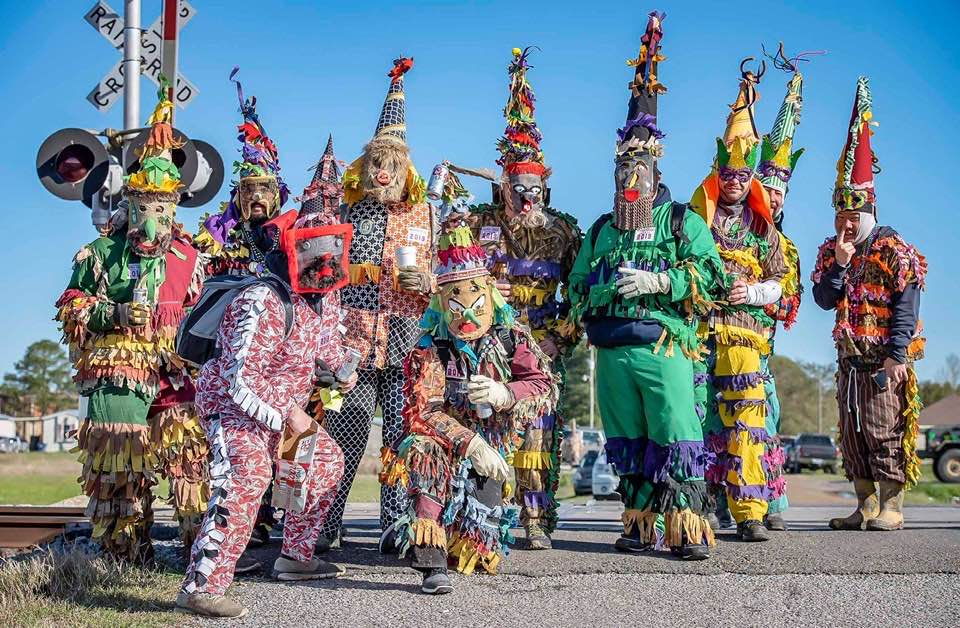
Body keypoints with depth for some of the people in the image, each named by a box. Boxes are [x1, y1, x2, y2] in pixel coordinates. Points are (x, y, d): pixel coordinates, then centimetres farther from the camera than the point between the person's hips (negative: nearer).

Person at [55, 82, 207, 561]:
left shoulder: (187, 257, 13)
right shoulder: (103, 251, 6)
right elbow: (71, 306, 7)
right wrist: (113, 314, -9)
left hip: (174, 374, 2)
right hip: (116, 372, -1)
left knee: (191, 456, -6)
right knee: (119, 465, -1)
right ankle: (126, 550, 9)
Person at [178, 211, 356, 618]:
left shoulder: (323, 304, 1)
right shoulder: (263, 305, -28)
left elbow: (327, 343, 26)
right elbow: (240, 383, -31)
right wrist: (285, 419, -25)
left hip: (284, 408, 10)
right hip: (232, 405, -10)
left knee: (327, 459, 17)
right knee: (248, 475, -31)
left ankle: (295, 557, 29)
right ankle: (201, 587, -34)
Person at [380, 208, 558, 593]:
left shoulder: (511, 338, -3)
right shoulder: (430, 350, -12)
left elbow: (546, 388, -9)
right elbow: (420, 412, -22)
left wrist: (503, 394, -29)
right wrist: (470, 443, -32)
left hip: (489, 455, 3)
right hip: (443, 450, -3)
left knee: (481, 554, -6)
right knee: (425, 448, -40)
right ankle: (431, 561, -36)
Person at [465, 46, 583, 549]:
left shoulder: (563, 231, 10)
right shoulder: (477, 224, 7)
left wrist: (562, 337, 0)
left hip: (542, 351, 1)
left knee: (538, 435, -3)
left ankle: (538, 521, 3)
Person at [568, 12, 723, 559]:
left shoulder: (684, 222, 6)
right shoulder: (602, 231, 20)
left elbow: (713, 276, -5)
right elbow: (576, 285, 19)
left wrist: (658, 281, -15)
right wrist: (603, 288, -2)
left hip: (664, 349, -5)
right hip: (612, 354, 5)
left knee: (677, 438, -10)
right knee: (628, 442, 8)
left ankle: (689, 528, -7)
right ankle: (642, 525, 16)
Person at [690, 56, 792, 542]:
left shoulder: (762, 229, 13)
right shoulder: (694, 216, 9)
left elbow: (777, 285, 14)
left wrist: (751, 292, -4)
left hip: (743, 332, 1)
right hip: (694, 326, -1)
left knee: (746, 422, -4)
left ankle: (749, 513, 0)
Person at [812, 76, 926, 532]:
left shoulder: (894, 251, -5)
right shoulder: (830, 252, 12)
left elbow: (907, 306, -10)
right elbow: (823, 300, 3)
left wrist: (897, 356, -17)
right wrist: (840, 264, -10)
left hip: (885, 361, -6)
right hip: (850, 361, 6)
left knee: (885, 433, -6)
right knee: (852, 435, 7)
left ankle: (891, 507, 0)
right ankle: (866, 506, 14)